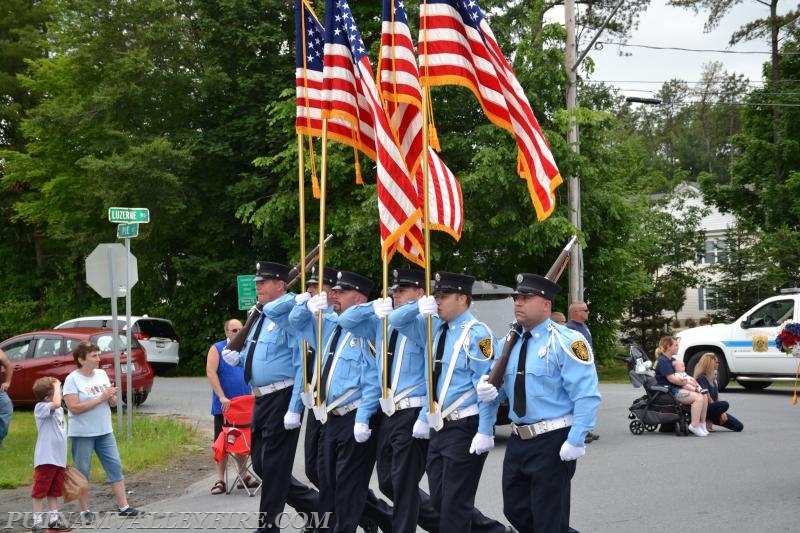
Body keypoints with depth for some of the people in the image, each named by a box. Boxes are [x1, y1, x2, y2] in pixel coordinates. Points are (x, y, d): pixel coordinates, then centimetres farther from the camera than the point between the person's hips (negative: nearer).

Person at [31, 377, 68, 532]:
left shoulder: (59, 410, 13)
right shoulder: (40, 408, -12)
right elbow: (56, 403, -35)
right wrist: (57, 385, -21)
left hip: (59, 459, 8)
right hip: (45, 459, -8)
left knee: (54, 491, 15)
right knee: (40, 491, -1)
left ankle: (54, 519, 22)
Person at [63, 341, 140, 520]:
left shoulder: (102, 374, 7)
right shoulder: (72, 379, -10)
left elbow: (113, 403, 13)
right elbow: (74, 407, -20)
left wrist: (111, 396, -11)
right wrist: (100, 398, -18)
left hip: (105, 431, 6)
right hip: (82, 434, -6)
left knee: (115, 465, 4)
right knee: (82, 471, 2)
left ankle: (124, 507, 8)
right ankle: (85, 511, 12)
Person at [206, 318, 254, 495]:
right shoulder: (217, 349, -4)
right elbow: (210, 372, -13)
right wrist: (222, 397, -21)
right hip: (224, 405, -4)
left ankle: (244, 476, 23)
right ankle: (220, 480, 3)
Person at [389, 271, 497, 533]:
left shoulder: (477, 334, -14)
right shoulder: (435, 327, 10)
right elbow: (396, 321, 14)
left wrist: (485, 432, -20)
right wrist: (419, 306, -7)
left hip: (465, 428, -8)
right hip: (439, 427, 9)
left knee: (455, 504, -1)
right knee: (438, 501, 13)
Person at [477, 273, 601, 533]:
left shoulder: (565, 342, -14)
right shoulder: (509, 343, 9)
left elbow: (587, 397, -18)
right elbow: (503, 387, 20)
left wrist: (575, 441, -23)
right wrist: (490, 392, -3)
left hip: (553, 442, -8)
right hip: (518, 440, 8)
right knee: (515, 511, 16)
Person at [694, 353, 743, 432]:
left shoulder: (713, 377, 13)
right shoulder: (701, 378, -15)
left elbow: (717, 396, 12)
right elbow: (708, 399, -17)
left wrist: (722, 412, -1)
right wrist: (720, 410, -8)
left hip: (714, 407, 9)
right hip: (706, 408, -9)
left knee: (739, 426, 0)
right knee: (725, 404, -38)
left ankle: (711, 419, 10)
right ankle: (707, 421, -15)